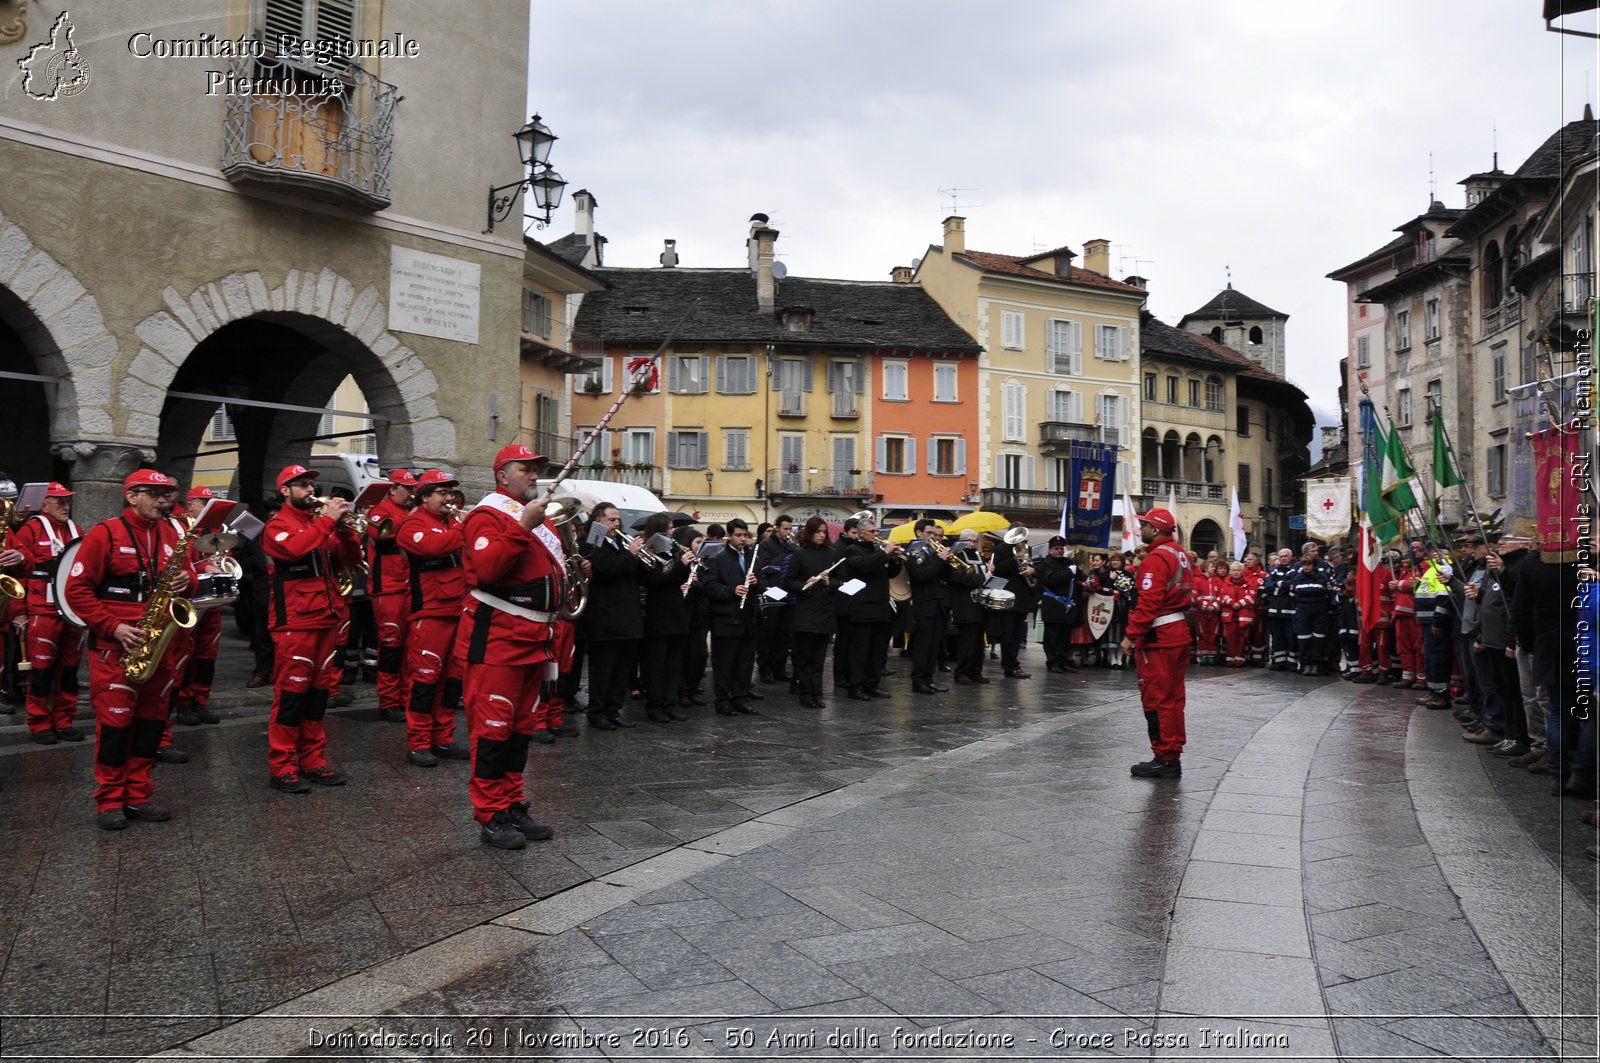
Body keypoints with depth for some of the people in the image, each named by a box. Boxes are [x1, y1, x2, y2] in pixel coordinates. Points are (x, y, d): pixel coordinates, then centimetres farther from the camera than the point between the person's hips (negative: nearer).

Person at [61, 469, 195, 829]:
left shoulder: (170, 534, 10)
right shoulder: (105, 533, -6)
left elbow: (186, 573, 19)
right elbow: (76, 589, -8)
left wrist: (185, 579, -7)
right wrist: (114, 627, -16)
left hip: (157, 643, 5)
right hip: (114, 645, -5)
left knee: (152, 720, 8)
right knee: (115, 722, -3)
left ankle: (138, 797, 17)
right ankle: (109, 802, 9)